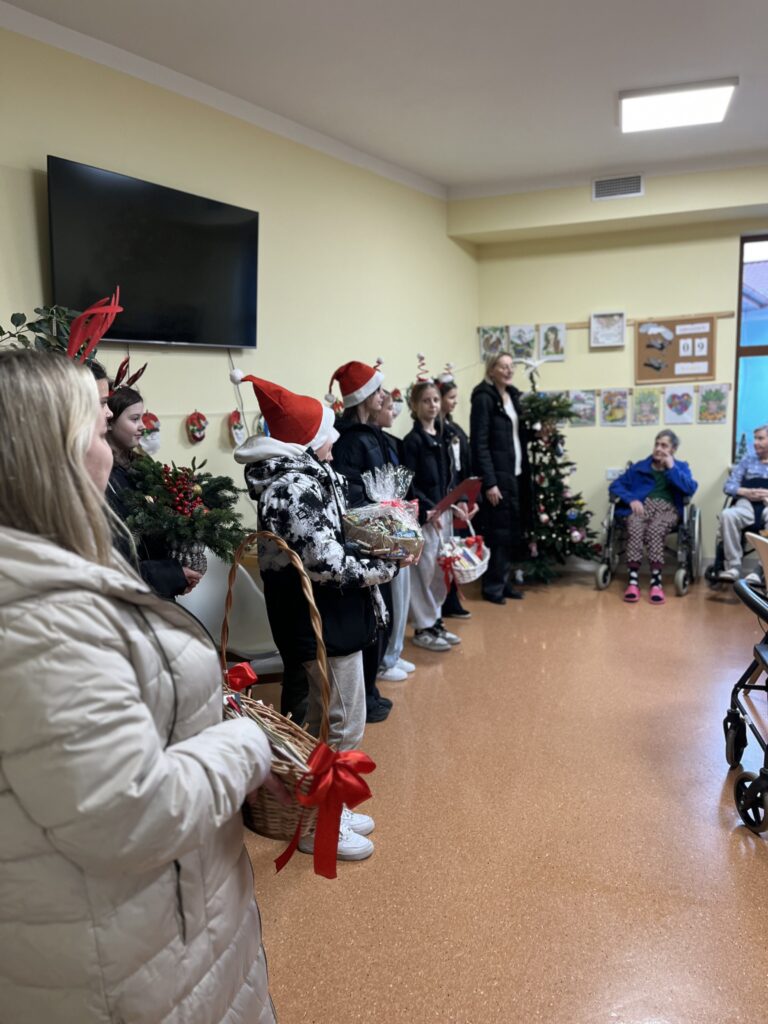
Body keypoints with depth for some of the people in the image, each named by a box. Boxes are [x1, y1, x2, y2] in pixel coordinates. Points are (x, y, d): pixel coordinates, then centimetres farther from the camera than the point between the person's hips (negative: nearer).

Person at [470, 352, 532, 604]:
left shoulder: (513, 396, 14)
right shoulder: (483, 398, -9)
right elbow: (479, 444, -15)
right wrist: (489, 482, -19)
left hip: (516, 474, 7)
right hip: (497, 476, -7)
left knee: (513, 530, 9)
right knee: (497, 531, -1)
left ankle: (504, 582, 21)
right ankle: (492, 586, 10)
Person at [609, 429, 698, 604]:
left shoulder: (681, 467, 20)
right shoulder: (639, 467, 22)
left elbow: (691, 489, 0)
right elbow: (615, 486, 13)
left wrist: (671, 468, -1)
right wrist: (631, 499, -5)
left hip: (668, 508, -1)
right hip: (642, 506, 1)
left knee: (654, 529, -38)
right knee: (635, 528, -36)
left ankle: (656, 582, -40)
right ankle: (633, 581, -42)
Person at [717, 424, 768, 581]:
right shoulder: (747, 460, 23)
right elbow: (729, 486, 14)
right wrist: (746, 492, -7)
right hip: (747, 504, 2)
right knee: (727, 515, -34)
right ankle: (733, 567, -31)